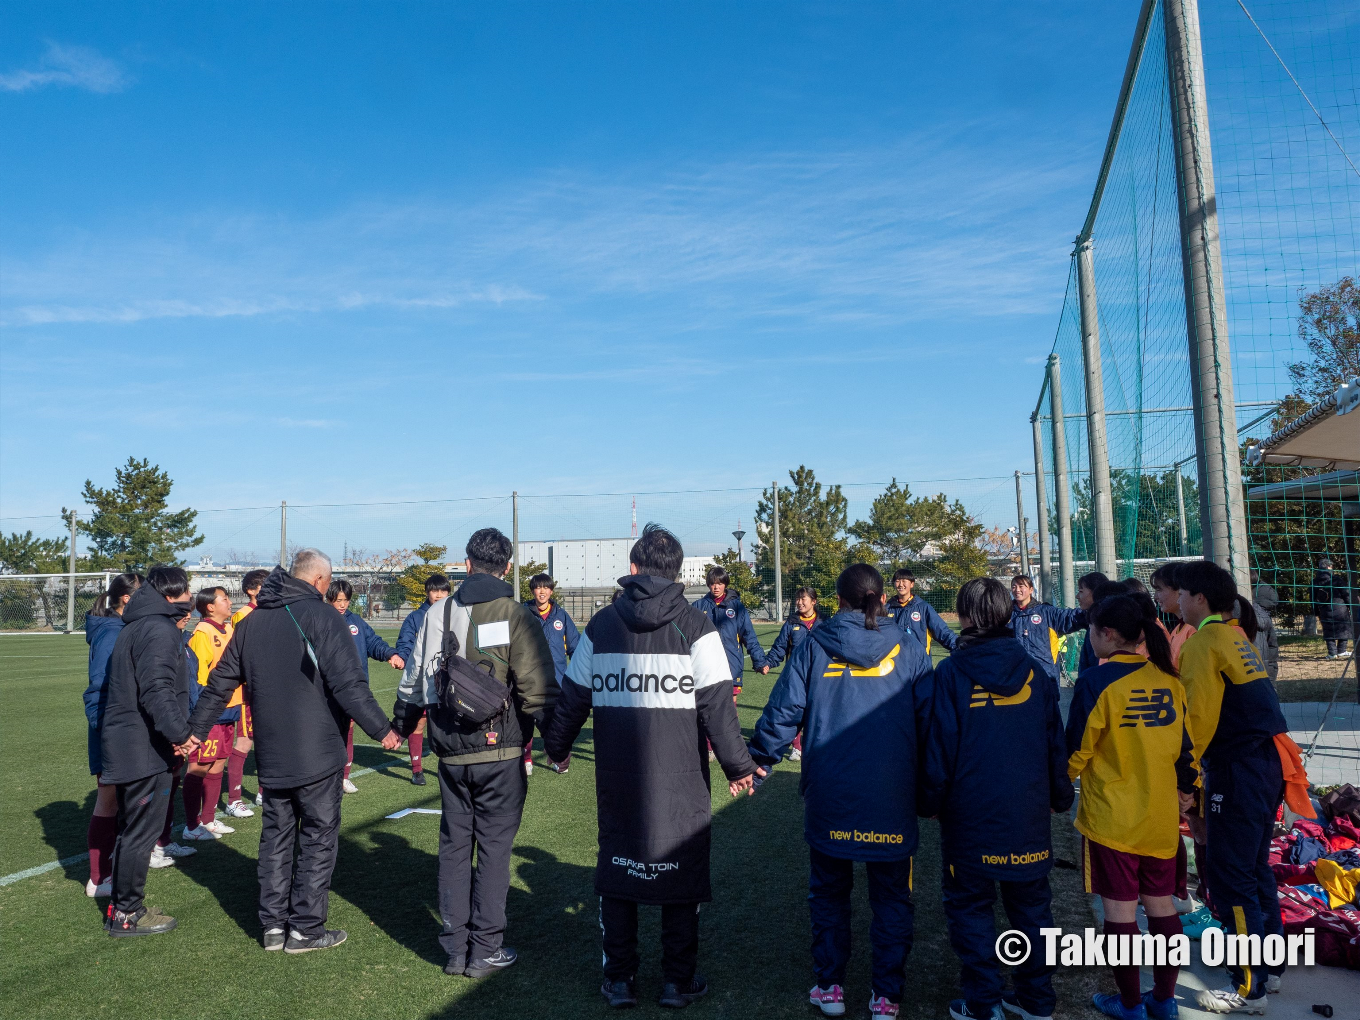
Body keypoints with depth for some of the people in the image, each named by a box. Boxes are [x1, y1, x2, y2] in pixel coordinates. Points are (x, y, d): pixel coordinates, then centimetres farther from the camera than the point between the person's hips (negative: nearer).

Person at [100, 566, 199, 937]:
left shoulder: (134, 627, 17)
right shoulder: (160, 630, -16)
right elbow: (156, 691, -26)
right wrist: (180, 733, -27)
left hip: (126, 746, 11)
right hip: (144, 749, -11)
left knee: (131, 828, 20)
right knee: (141, 832, 0)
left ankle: (121, 903, 30)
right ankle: (126, 913, 10)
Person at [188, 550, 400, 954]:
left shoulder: (251, 621, 9)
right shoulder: (321, 616, -12)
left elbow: (220, 682, 16)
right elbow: (349, 683, -19)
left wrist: (195, 730, 26)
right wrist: (382, 729, -14)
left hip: (270, 755, 6)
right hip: (318, 754, -6)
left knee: (276, 837, 17)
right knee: (319, 838, 5)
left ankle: (274, 925, 23)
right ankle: (306, 929, 10)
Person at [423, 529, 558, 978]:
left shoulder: (436, 615, 4)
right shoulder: (516, 616, -11)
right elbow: (536, 688, -14)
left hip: (451, 754, 4)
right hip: (500, 753, -4)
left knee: (454, 845, 15)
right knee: (494, 847, 6)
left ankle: (455, 948, 23)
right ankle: (485, 951, 14)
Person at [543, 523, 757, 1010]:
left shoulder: (602, 624, 3)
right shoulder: (695, 625, -6)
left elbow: (573, 697, 9)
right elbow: (716, 705, -9)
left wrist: (555, 746, 25)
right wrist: (738, 765, 1)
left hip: (617, 779, 3)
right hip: (679, 780, -2)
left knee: (616, 867, 15)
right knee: (681, 869, 10)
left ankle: (619, 979, 23)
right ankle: (679, 981, 19)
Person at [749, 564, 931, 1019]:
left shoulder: (814, 645, -2)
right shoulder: (909, 650, 0)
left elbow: (783, 709, -4)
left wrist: (757, 760, 7)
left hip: (829, 794, 0)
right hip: (892, 796, 0)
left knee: (828, 891, 17)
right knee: (891, 896, 14)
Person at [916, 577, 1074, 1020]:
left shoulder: (949, 675, -13)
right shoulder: (1034, 672, -1)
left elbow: (935, 747, -10)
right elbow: (1056, 744, 6)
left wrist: (930, 802, 3)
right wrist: (1059, 796, 18)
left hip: (971, 817, -4)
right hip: (1029, 816, 4)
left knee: (970, 906, 10)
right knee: (1031, 905, 17)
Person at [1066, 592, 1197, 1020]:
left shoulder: (1097, 681, -16)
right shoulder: (1168, 678, 1)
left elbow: (1077, 748, -11)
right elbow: (1183, 742, 10)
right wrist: (1186, 788, 24)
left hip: (1111, 816, -6)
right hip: (1162, 816, 6)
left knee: (1120, 911, 6)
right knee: (1162, 905, 16)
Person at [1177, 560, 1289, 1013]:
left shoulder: (1205, 641, -14)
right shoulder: (1238, 636, 13)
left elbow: (1199, 716, -17)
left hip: (1235, 772, -9)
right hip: (1265, 764, 9)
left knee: (1231, 880, 0)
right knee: (1255, 868, 21)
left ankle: (1248, 989, 9)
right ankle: (1269, 964, 34)